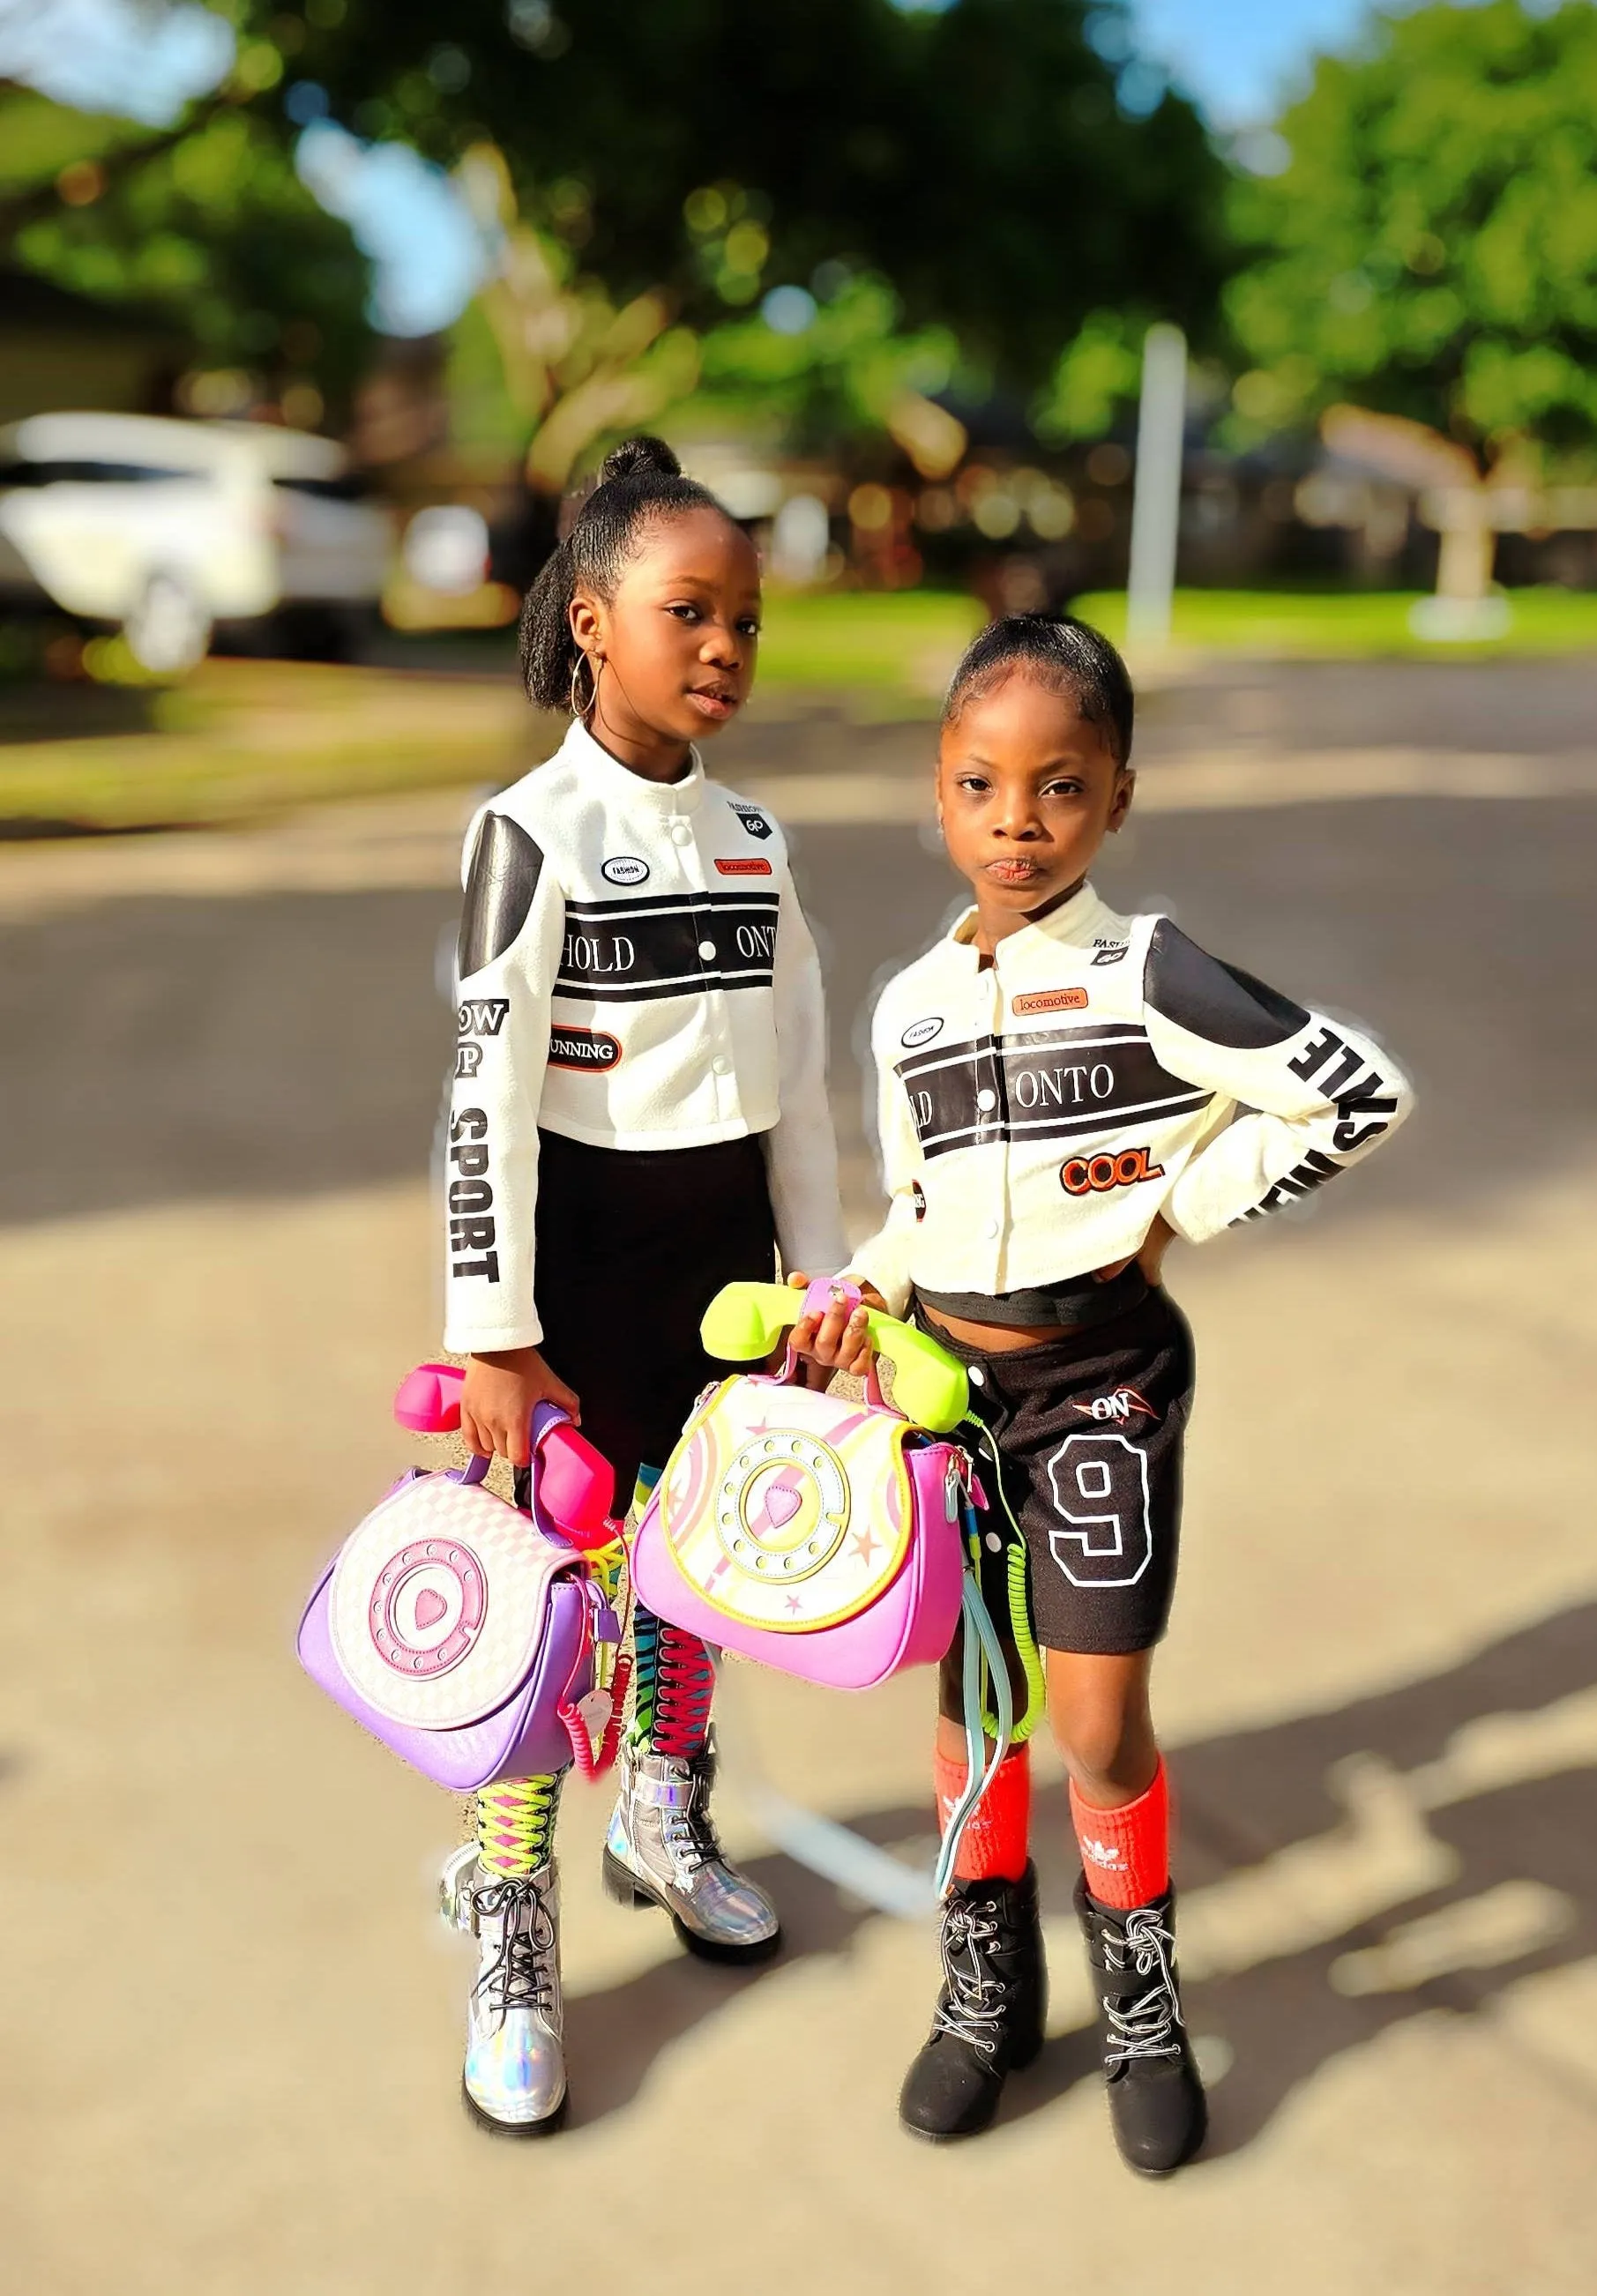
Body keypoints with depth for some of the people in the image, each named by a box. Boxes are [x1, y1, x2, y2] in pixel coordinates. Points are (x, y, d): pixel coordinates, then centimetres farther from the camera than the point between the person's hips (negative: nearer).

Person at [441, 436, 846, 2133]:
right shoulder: (535, 831, -12)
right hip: (586, 1244, -5)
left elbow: (795, 1076, 11)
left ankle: (665, 1827, 40)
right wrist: (494, 1331, -17)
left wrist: (822, 1270, 10)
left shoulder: (752, 835, 6)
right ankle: (512, 1942, 12)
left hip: (728, 1244, 6)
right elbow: (487, 1091, -15)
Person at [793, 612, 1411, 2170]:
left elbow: (1362, 1097, -18)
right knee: (968, 1690, 14)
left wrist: (1181, 1202, -15)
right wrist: (864, 1295, -5)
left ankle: (1141, 1995, 25)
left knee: (1098, 1721, 0)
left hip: (1103, 1385, -4)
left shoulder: (1149, 974, -15)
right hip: (948, 1383, 5)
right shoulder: (909, 1007, 1)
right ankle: (989, 1981, 33)